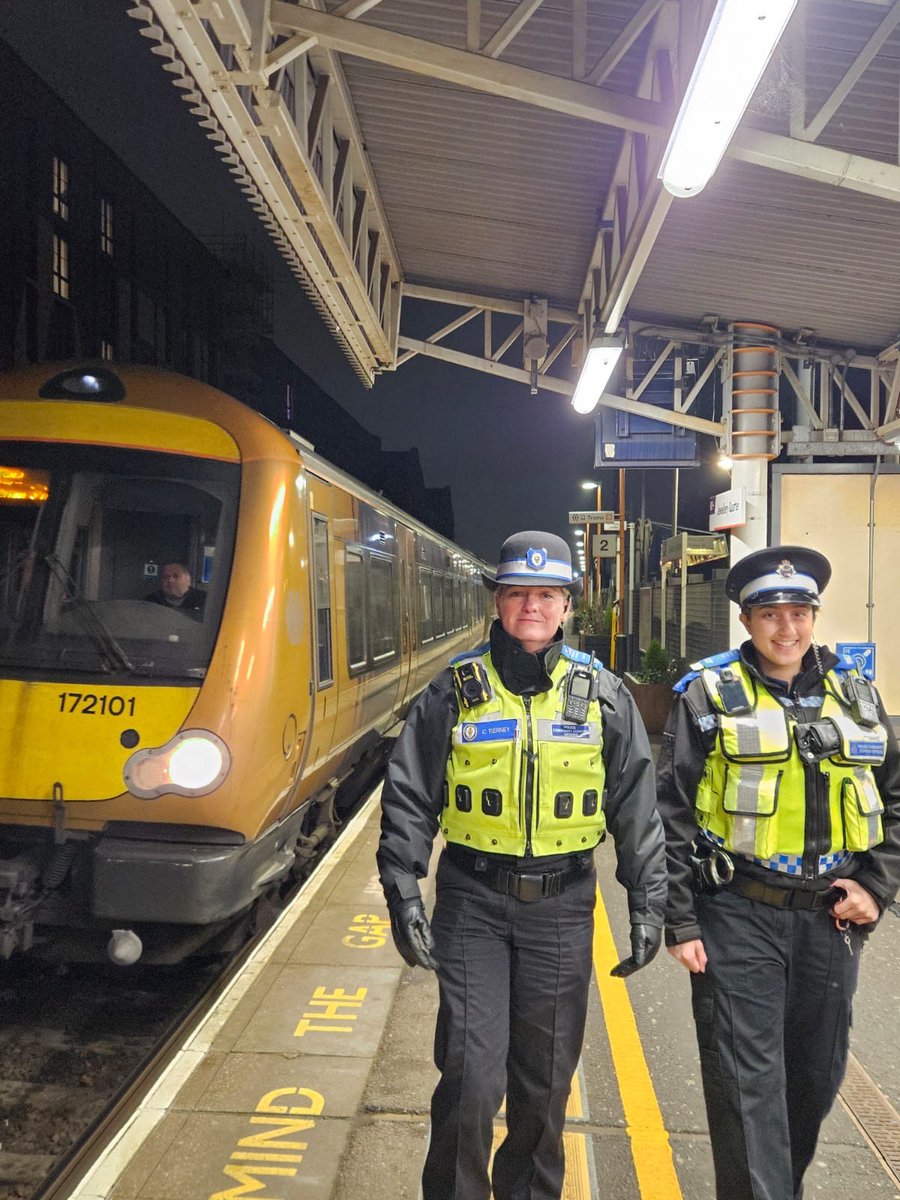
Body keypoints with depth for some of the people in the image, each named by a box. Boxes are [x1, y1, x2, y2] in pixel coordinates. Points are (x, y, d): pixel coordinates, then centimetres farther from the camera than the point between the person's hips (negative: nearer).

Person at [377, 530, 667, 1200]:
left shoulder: (603, 695, 1)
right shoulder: (456, 691, -3)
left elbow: (637, 807, 5)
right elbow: (409, 796, -1)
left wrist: (648, 905, 4)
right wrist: (403, 895, -7)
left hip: (562, 904, 2)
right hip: (474, 901, -1)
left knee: (546, 1079, 15)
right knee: (471, 1077, -1)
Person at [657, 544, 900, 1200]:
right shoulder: (709, 693, -5)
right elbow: (673, 813, -7)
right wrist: (681, 921, -9)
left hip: (832, 918, 5)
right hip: (738, 917, -4)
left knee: (817, 1076, 18)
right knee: (748, 1083, 0)